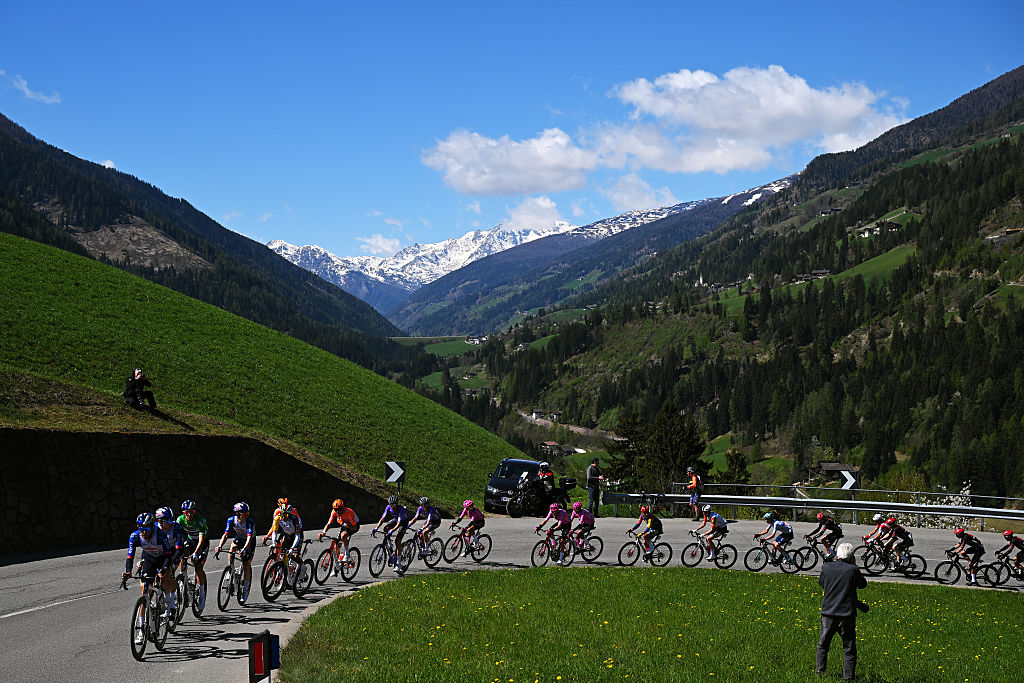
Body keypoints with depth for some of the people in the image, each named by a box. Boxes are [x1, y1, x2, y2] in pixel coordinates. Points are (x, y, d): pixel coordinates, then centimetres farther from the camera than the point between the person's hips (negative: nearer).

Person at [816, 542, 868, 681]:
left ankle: (820, 671, 22)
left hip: (828, 612, 2)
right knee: (849, 649, 7)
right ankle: (848, 677, 5)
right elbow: (863, 584, 6)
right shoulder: (853, 570, -11)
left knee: (823, 645, 18)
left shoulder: (826, 567, -4)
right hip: (847, 615, -2)